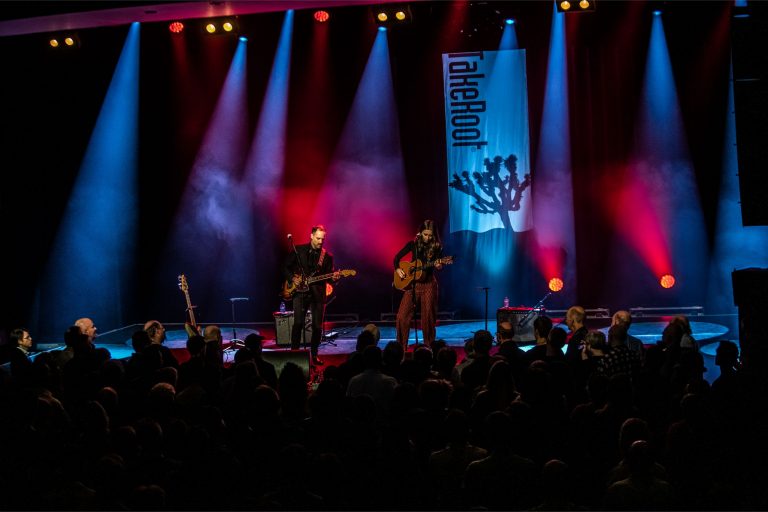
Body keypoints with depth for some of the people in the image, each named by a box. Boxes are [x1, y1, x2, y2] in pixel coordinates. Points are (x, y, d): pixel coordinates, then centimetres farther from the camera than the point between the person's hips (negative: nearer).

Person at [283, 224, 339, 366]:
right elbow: (286, 267, 8)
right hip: (300, 292, -2)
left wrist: (334, 278, -15)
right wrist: (292, 279, -6)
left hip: (318, 294, 2)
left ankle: (314, 354, 17)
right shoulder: (298, 250, 1)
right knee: (298, 323, -9)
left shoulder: (327, 256, 5)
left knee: (317, 326, 3)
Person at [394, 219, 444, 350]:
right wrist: (397, 269, -7)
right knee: (403, 316, -5)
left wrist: (439, 266, -22)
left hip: (428, 284, -1)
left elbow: (439, 265, -1)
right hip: (412, 283, 1)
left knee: (428, 316, 0)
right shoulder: (413, 244, 0)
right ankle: (401, 347, 5)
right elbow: (397, 257, 8)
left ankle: (428, 346, 13)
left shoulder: (437, 247, -3)